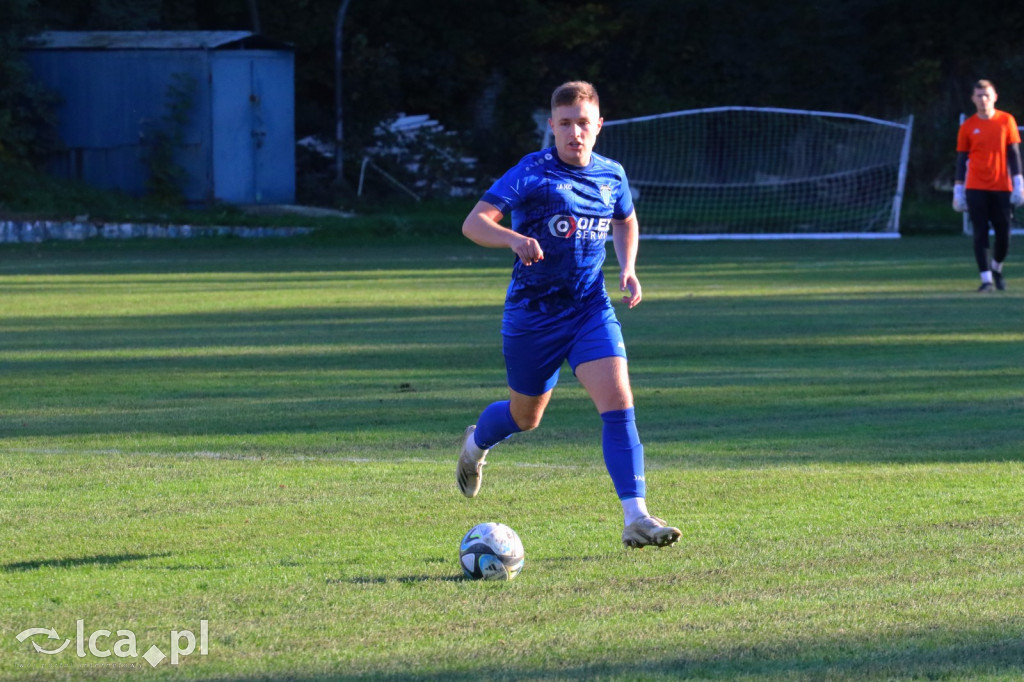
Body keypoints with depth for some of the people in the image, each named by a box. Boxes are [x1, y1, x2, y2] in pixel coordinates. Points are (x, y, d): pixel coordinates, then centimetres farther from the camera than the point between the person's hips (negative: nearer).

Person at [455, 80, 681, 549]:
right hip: (532, 312, -3)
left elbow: (626, 222, 25)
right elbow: (474, 223, -18)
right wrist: (515, 239, -37)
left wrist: (628, 269, 7)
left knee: (618, 401, -17)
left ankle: (635, 518, -20)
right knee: (525, 416, 14)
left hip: (591, 309, 3)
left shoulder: (612, 176, 3)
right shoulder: (532, 173, -12)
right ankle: (476, 443, 51)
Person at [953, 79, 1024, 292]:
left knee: (1003, 233, 1)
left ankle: (996, 268, 28)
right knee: (980, 233, -6)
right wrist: (958, 190, 2)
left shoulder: (1006, 121, 4)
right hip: (975, 188, 0)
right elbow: (961, 160, 7)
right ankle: (986, 278, -3)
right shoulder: (967, 127, 4)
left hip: (1001, 187, 0)